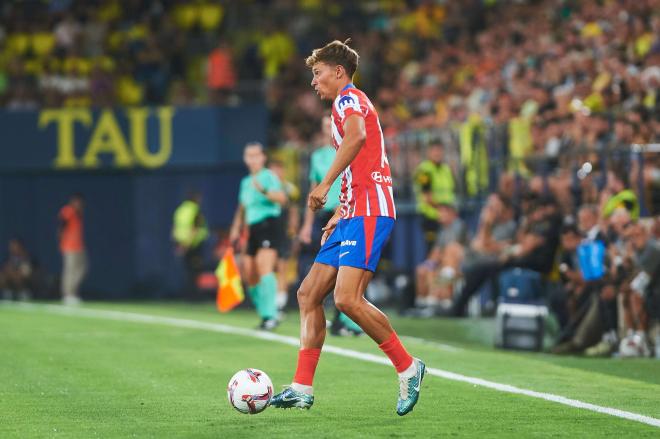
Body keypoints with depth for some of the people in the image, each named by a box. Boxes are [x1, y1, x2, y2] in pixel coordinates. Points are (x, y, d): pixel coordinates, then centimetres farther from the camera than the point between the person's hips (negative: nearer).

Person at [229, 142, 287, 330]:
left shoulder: (269, 177, -4)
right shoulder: (245, 182, 19)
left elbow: (281, 198, -21)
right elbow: (242, 208, 32)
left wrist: (264, 191, -36)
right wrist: (236, 228, 24)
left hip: (269, 224, -8)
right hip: (253, 229, 8)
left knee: (264, 267, -23)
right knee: (250, 274, 3)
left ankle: (271, 316, -28)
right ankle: (265, 314, 15)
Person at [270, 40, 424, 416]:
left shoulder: (349, 98, -3)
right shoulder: (351, 105, 27)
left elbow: (357, 135, -27)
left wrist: (326, 184, -28)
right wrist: (340, 215, 27)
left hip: (368, 212, -10)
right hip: (354, 215, 10)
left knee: (347, 298, -20)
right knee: (309, 294, 6)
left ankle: (408, 367, -9)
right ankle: (303, 389, 6)